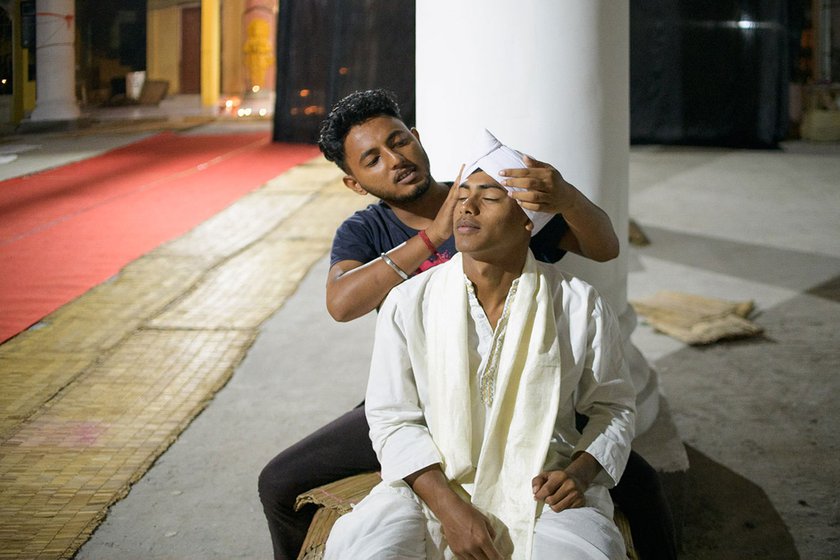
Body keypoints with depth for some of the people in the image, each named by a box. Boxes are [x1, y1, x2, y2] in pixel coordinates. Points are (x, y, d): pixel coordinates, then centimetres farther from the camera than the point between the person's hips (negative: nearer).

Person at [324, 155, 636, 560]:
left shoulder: (580, 307, -2)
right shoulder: (408, 303, -3)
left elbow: (614, 405, 11)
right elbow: (392, 419, -1)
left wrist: (580, 472, -8)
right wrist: (448, 507, -14)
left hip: (542, 491, 0)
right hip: (433, 484, 0)